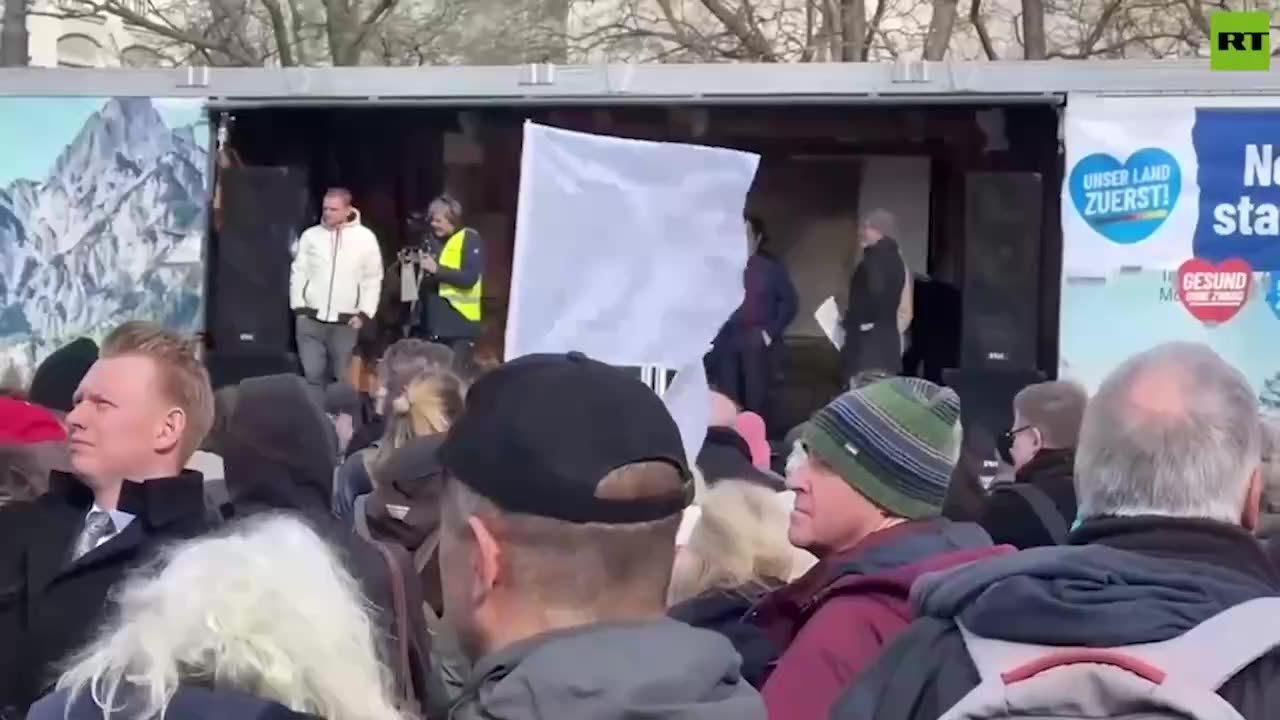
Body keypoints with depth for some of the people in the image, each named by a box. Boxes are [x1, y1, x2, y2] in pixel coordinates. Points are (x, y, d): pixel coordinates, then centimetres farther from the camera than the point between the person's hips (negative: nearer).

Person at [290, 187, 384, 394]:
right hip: (310, 320, 1)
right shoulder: (310, 235, 4)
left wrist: (364, 313, -3)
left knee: (342, 377, 5)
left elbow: (373, 279, 3)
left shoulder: (365, 237, 0)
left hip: (345, 322, -1)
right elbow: (298, 272, 8)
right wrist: (299, 308, 0)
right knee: (312, 374, -4)